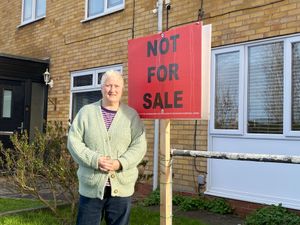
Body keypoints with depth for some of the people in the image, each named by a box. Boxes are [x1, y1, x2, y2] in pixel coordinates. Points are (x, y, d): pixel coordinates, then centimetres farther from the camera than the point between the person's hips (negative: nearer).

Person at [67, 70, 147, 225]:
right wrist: (94, 160, -15)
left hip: (122, 187, 0)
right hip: (91, 186, 0)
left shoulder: (132, 115, 3)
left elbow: (139, 146, -2)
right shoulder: (86, 112, 5)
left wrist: (121, 163, -18)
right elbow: (73, 141, 0)